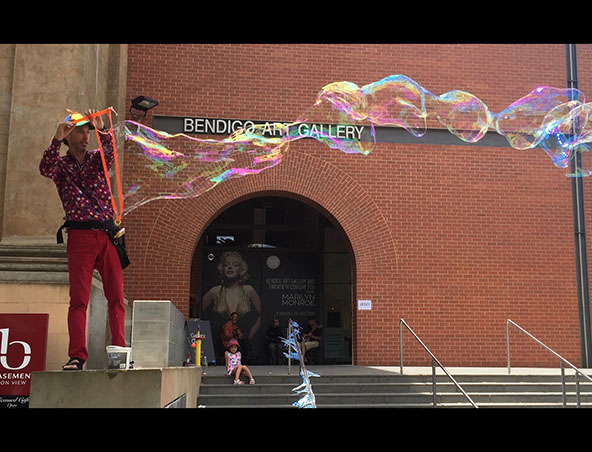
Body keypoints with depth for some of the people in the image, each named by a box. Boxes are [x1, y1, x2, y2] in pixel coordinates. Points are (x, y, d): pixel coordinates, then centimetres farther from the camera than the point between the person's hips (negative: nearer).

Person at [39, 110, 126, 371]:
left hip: (108, 234, 2)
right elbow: (45, 169, -12)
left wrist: (102, 131, -23)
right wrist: (57, 139, -21)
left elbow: (111, 153, -7)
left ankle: (119, 352, 2)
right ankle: (77, 356, -5)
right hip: (80, 235, -2)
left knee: (116, 297, -1)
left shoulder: (97, 158, 16)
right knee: (79, 298, -6)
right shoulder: (61, 164, 12)